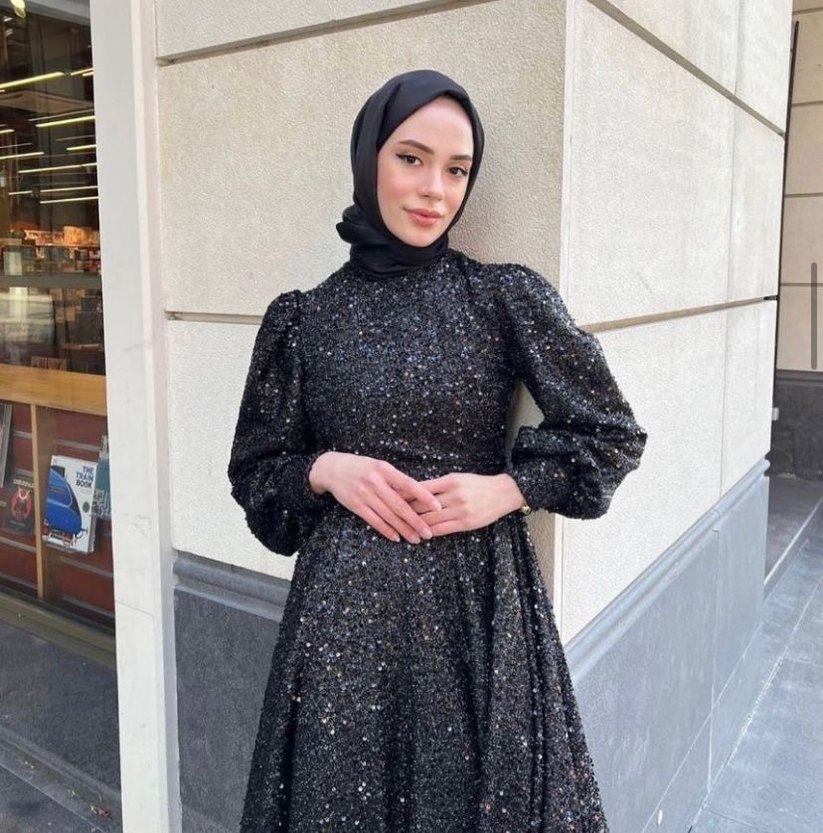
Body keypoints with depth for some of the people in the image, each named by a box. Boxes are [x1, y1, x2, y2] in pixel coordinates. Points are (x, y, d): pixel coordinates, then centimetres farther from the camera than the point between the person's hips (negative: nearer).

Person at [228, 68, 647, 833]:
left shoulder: (505, 297, -2)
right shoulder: (305, 318, 1)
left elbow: (611, 432, 2)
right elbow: (256, 467, 9)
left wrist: (504, 489, -11)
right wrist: (327, 470, -11)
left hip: (476, 600, 0)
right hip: (346, 606, 1)